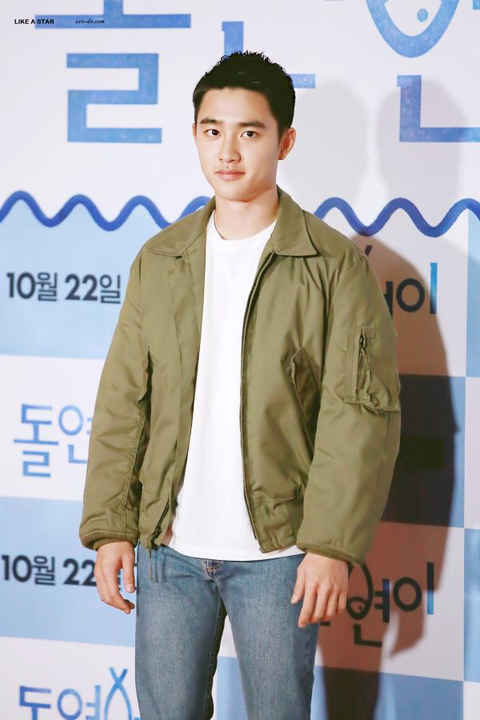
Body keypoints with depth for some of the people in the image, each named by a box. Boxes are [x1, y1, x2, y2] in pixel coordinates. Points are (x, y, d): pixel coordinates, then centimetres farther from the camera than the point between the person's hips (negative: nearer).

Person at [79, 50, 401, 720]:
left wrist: (333, 544, -13)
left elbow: (361, 413, -8)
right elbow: (122, 403, 7)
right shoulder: (159, 259, 7)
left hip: (276, 550, -3)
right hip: (168, 546, 3)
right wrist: (110, 527, 2)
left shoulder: (337, 264, -4)